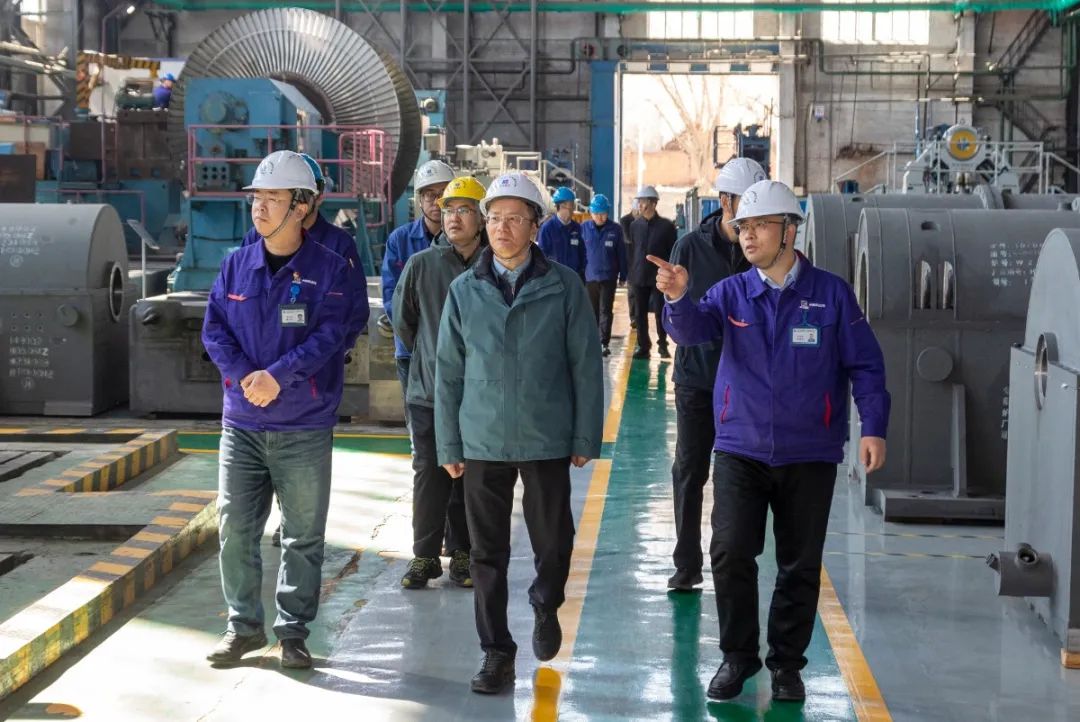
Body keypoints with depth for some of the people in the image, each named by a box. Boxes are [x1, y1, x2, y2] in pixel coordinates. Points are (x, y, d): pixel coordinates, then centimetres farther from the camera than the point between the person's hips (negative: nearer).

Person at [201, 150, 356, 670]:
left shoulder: (328, 269, -5)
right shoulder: (236, 266, 6)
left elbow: (329, 335, -14)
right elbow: (214, 329, 3)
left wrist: (278, 375, -24)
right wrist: (246, 375, -15)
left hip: (305, 427, -3)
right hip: (242, 423, 3)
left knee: (303, 535, 5)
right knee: (235, 528, 5)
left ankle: (294, 630, 17)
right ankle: (244, 625, 19)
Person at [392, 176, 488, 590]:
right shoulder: (422, 264, -1)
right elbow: (402, 321, 10)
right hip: (428, 390, 0)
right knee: (429, 475, 5)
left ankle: (461, 554, 19)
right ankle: (425, 556, 15)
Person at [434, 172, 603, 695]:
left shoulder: (564, 287, -3)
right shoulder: (465, 290, 2)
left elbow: (585, 366, -2)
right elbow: (449, 372, 5)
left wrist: (586, 438, -3)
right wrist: (448, 445, 4)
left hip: (547, 441, -1)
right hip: (482, 441, 2)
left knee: (553, 543, 8)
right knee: (487, 554, 6)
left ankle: (546, 608, 38)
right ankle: (496, 652, 18)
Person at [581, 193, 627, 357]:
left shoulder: (615, 230, -3)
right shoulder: (584, 228, -1)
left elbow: (621, 254, 3)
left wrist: (623, 275, 4)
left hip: (608, 277, -1)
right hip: (589, 276, 1)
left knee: (605, 311, -2)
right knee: (592, 311, 11)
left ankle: (604, 343, 2)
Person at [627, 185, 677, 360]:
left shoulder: (666, 226, -3)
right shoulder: (635, 225, 7)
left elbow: (673, 252, -1)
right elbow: (632, 251, 10)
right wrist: (631, 274, 6)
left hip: (659, 277, -3)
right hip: (639, 277, 3)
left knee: (660, 312, 0)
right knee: (640, 314, 4)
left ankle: (663, 346, 12)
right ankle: (643, 346, 11)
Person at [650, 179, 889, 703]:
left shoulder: (831, 293, -3)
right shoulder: (731, 292, 2)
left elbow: (865, 365, -2)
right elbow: (693, 330, -15)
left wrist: (873, 427, -12)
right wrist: (678, 299, -36)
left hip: (809, 456, -1)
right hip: (739, 450, 1)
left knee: (800, 566, 8)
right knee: (729, 554, -6)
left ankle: (787, 662, 24)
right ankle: (738, 655, 13)